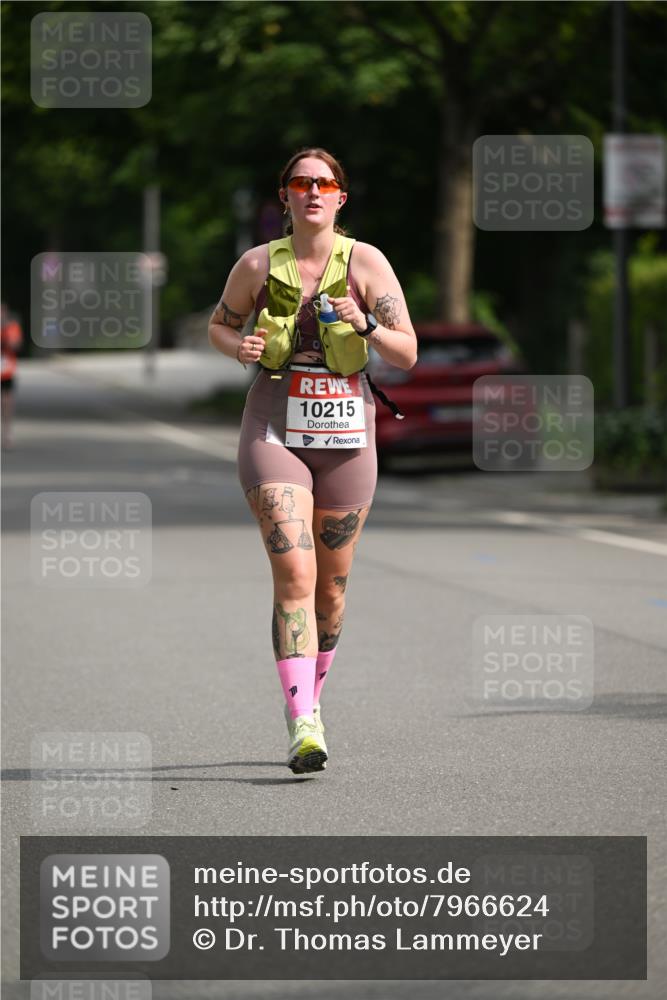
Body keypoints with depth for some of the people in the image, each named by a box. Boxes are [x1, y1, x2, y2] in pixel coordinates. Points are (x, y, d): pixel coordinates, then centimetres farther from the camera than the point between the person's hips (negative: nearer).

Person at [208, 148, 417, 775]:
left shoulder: (365, 263, 0)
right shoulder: (258, 265, 2)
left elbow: (407, 354, -1)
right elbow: (218, 326, 18)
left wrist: (364, 326, -20)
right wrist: (239, 347, -5)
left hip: (345, 434, 1)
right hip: (275, 432, -1)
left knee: (331, 585, 10)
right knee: (294, 574, -16)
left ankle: (308, 696, 33)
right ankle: (304, 727, -22)